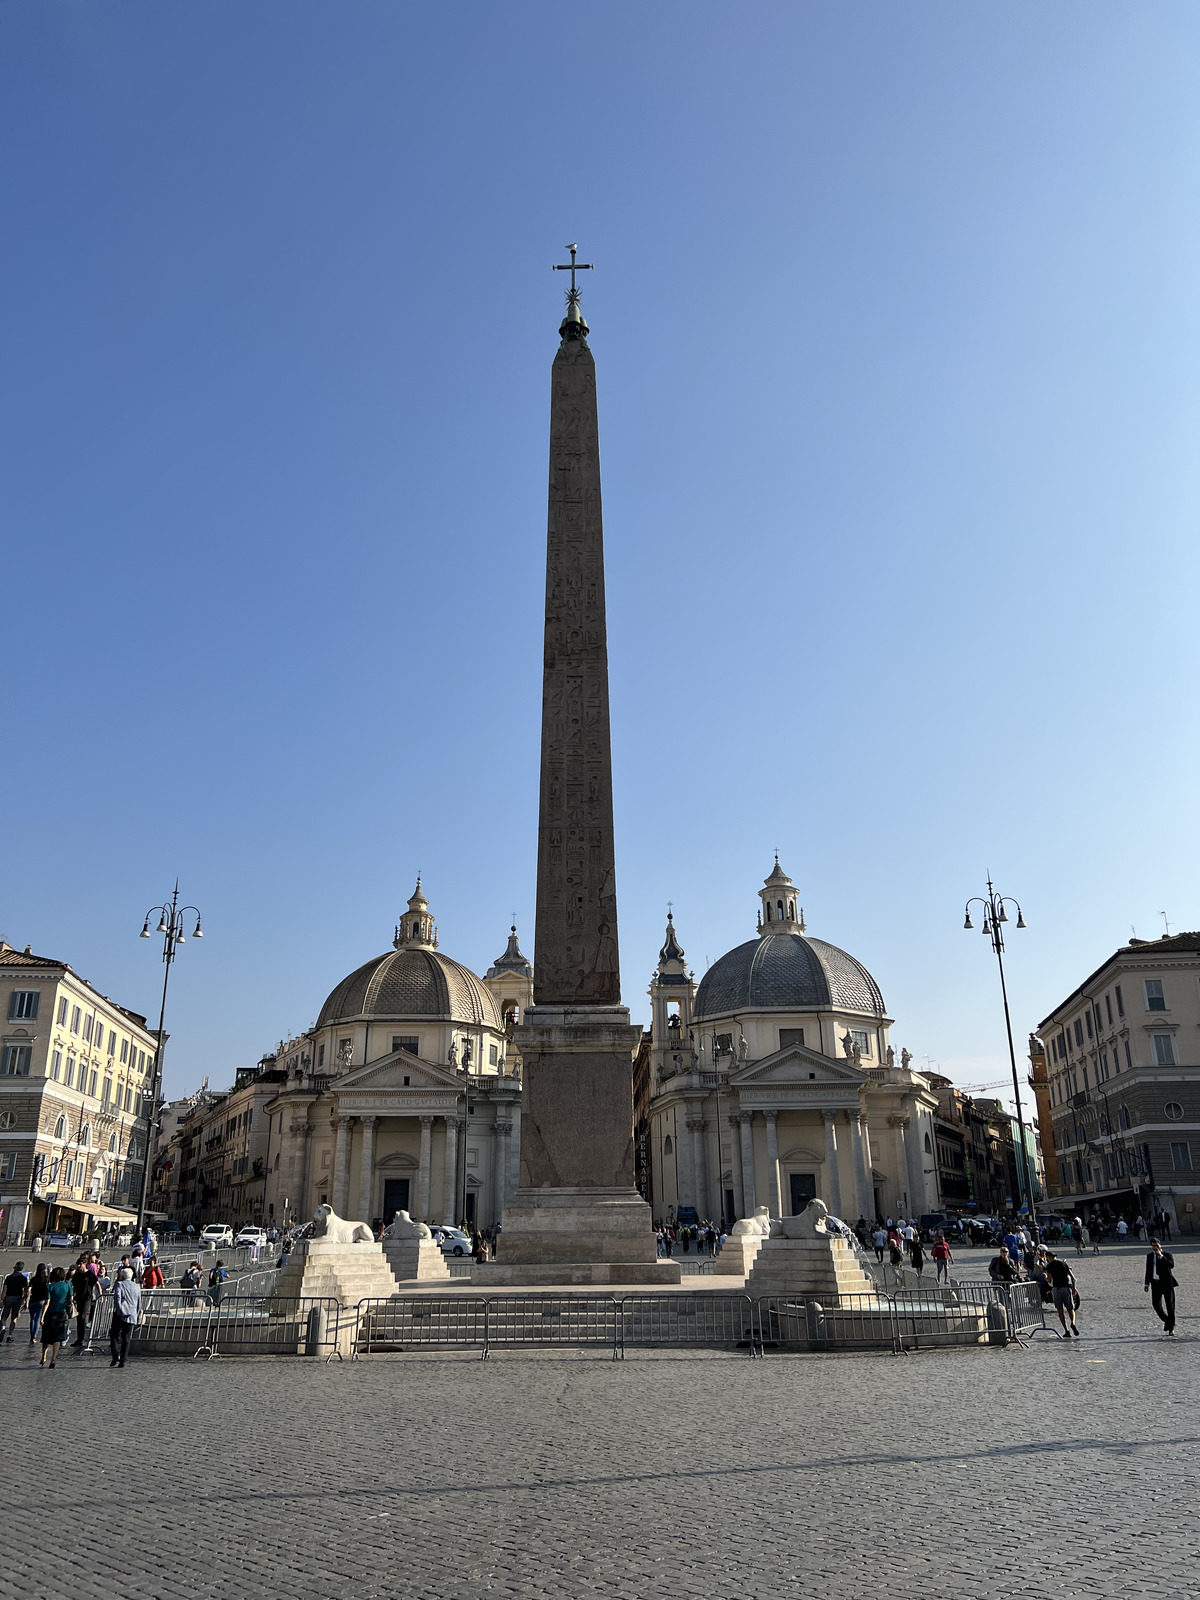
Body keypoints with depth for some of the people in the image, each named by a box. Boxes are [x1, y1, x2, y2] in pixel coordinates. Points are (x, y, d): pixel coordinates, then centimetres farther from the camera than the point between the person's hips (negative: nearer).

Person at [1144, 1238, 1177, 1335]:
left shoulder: (1167, 1255, -3)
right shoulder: (1149, 1256, 11)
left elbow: (1171, 1265, -22)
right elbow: (1148, 1270, 16)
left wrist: (1161, 1256, -22)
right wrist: (1147, 1284, 13)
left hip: (1167, 1283, -4)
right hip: (1155, 1283, 4)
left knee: (1170, 1305, -1)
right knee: (1156, 1304, 0)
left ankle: (1171, 1326, 12)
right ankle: (1166, 1321, 23)